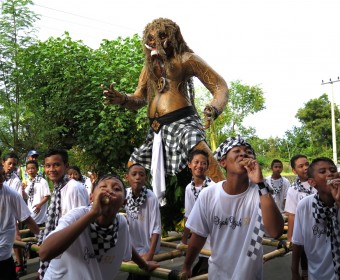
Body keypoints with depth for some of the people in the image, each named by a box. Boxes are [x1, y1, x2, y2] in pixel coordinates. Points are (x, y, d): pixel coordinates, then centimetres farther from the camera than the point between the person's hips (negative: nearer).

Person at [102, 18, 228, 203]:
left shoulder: (185, 58, 4)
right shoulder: (149, 67, 22)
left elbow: (220, 86, -2)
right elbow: (139, 100, 19)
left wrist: (214, 109, -25)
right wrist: (122, 99, -5)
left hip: (181, 122, -7)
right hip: (156, 130, 7)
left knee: (207, 163, -29)